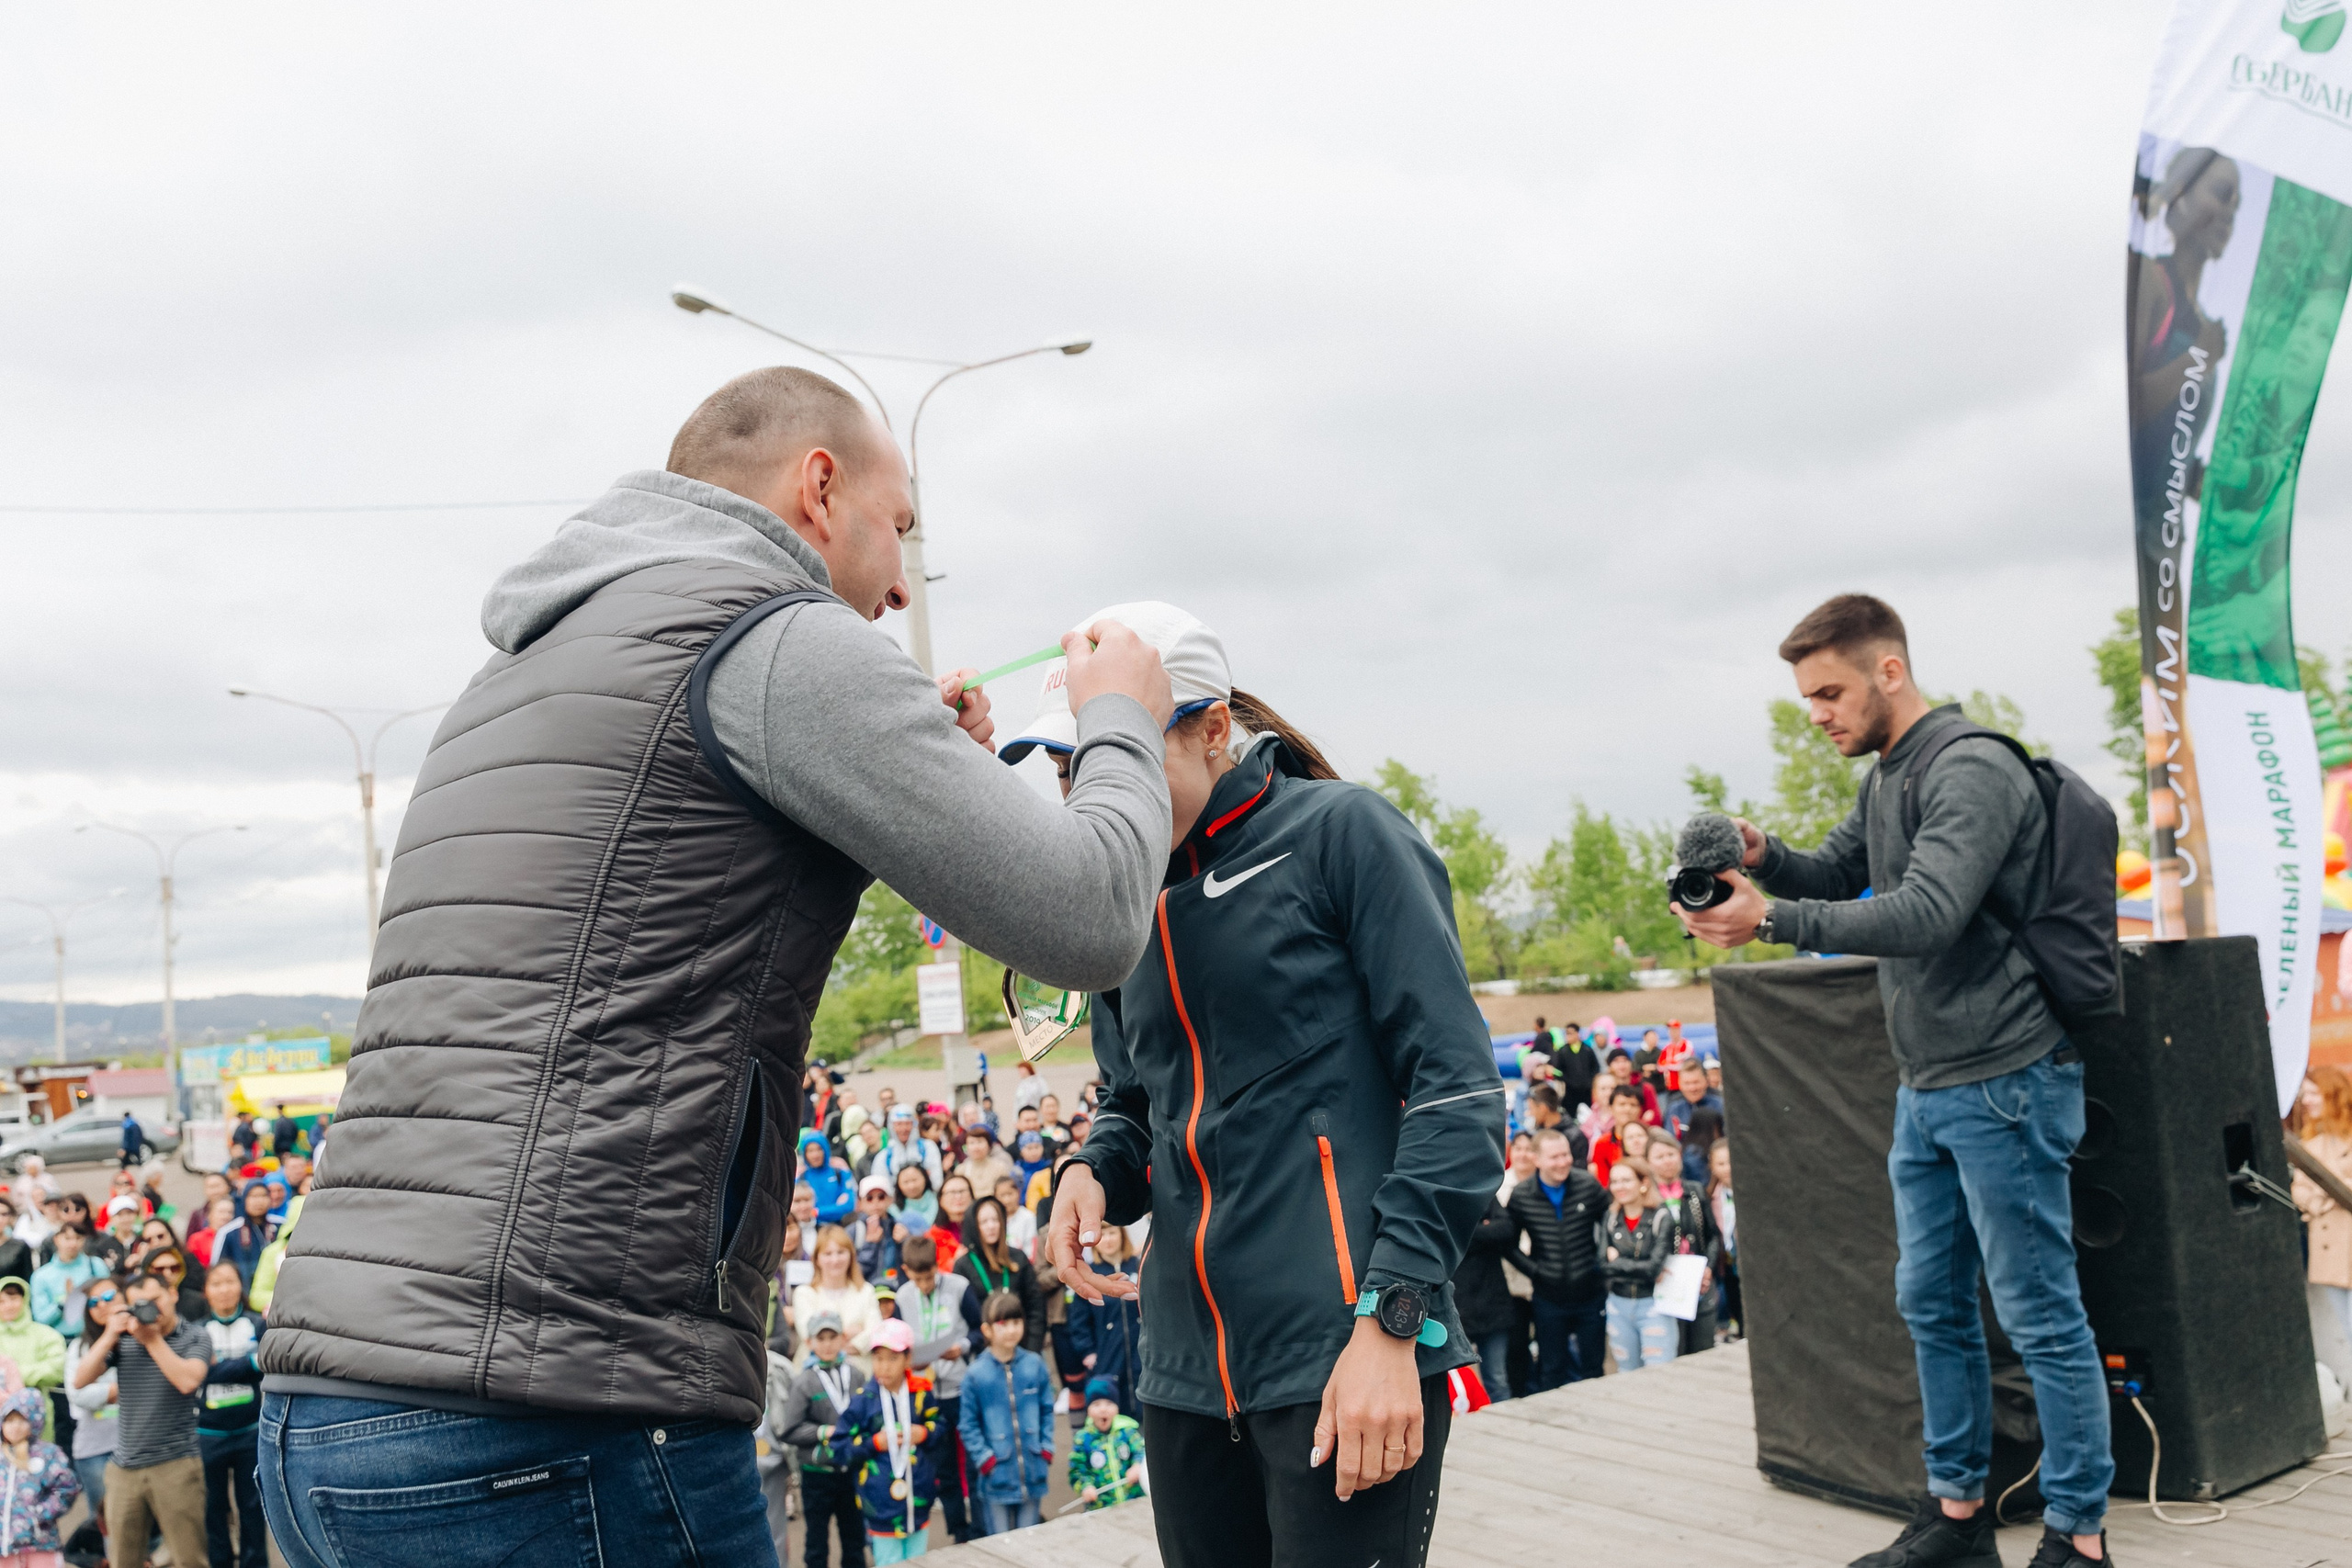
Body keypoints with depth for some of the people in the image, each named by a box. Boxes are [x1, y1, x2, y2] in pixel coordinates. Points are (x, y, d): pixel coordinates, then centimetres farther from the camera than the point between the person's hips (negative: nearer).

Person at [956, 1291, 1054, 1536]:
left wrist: (1047, 1451, 1)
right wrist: (985, 1459, -9)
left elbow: (1047, 1410, 7)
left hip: (1033, 1472, 2)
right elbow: (967, 1425, -3)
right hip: (997, 1475, -2)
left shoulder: (1035, 1364, -1)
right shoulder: (976, 1374, -8)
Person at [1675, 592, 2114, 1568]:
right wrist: (1765, 857, -2)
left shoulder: (1973, 771, -16)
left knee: (2039, 1316, 0)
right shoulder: (1884, 780, 13)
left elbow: (1924, 915, -27)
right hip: (1926, 1091, 9)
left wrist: (1771, 919, -28)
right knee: (1931, 1305, 14)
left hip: (2002, 1083, -9)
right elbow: (1836, 876, 20)